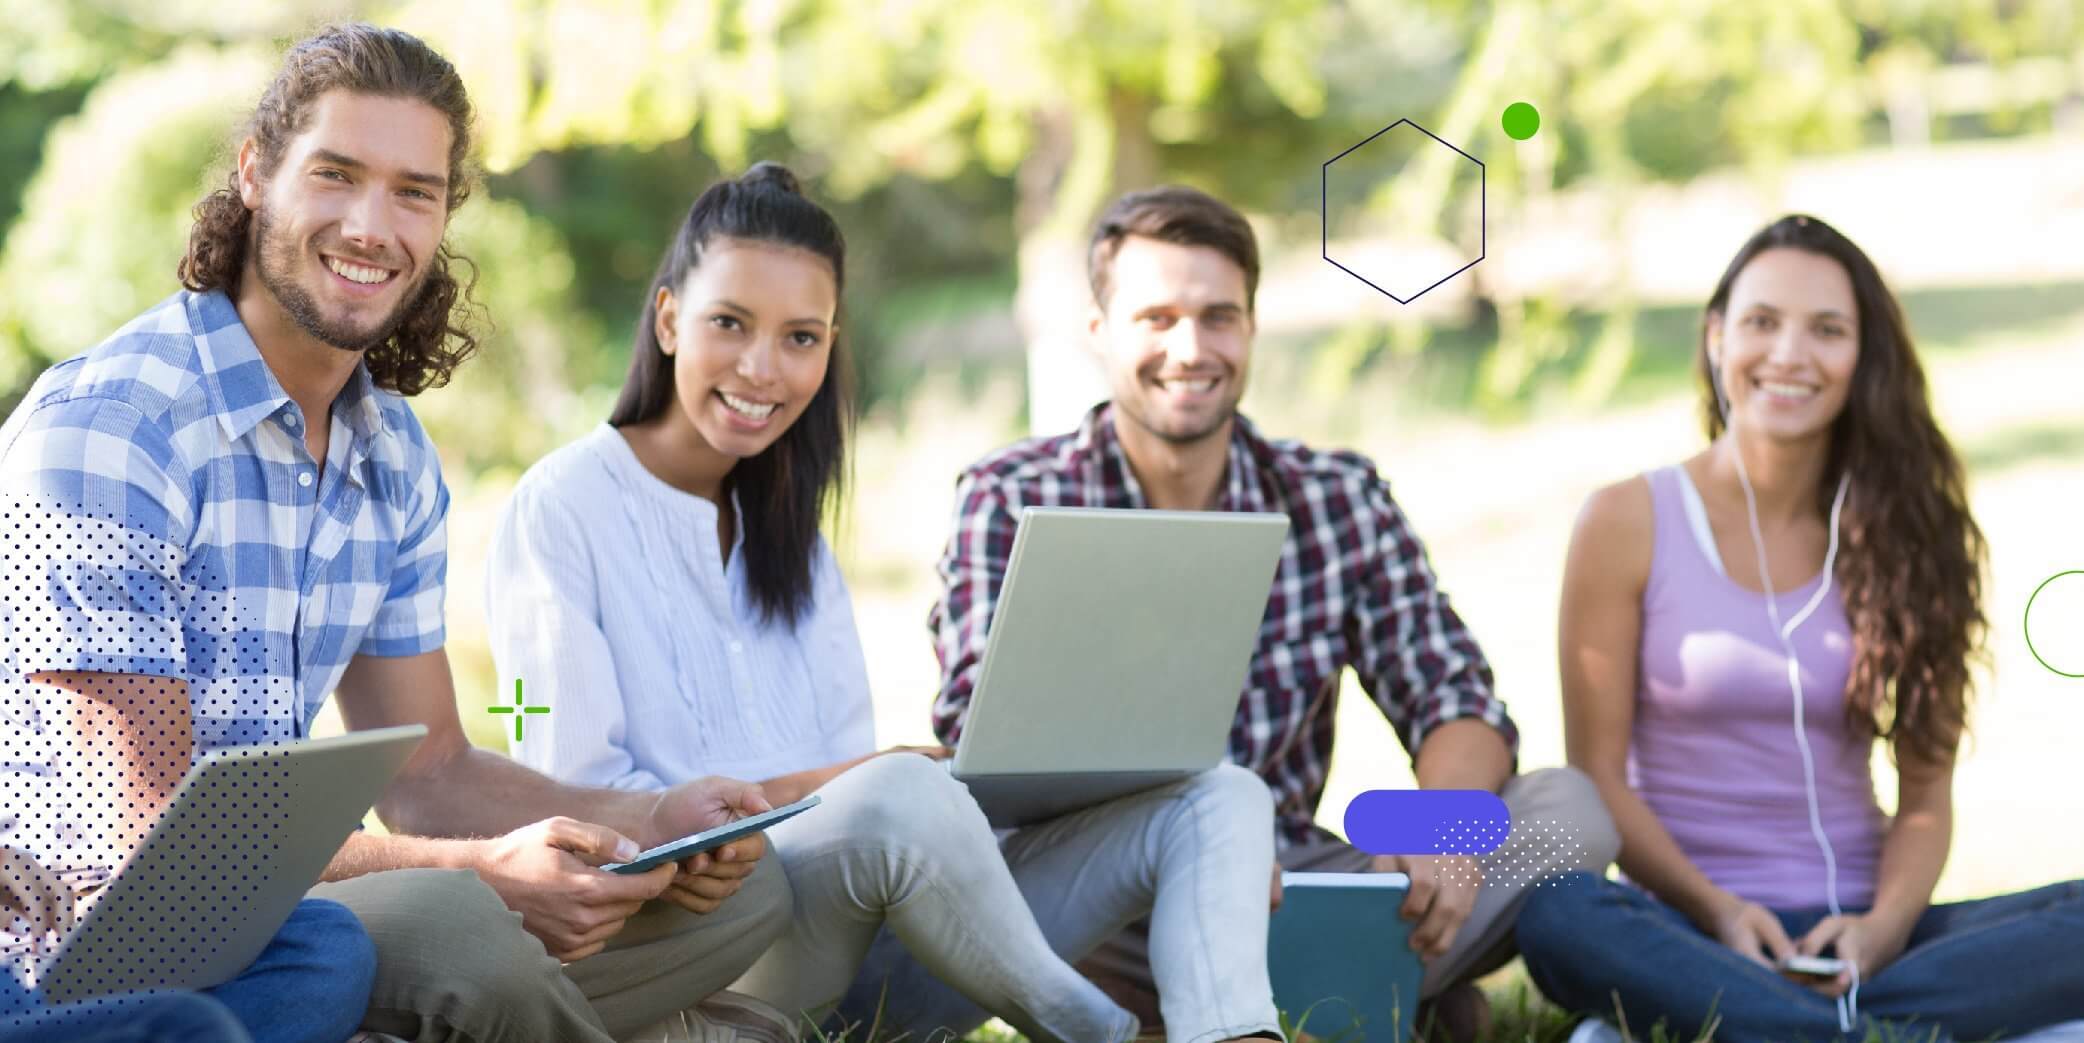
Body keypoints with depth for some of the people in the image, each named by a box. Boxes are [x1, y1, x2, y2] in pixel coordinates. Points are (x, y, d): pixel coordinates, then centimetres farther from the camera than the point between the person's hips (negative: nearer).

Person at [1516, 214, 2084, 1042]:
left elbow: (1926, 791, 6)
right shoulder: (1628, 524, 1)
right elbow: (1599, 776, -1)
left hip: (1856, 932, 3)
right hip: (1693, 935, -3)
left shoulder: (1901, 534, 9)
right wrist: (1714, 910, -16)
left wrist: (1885, 926, -14)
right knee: (1559, 917, -37)